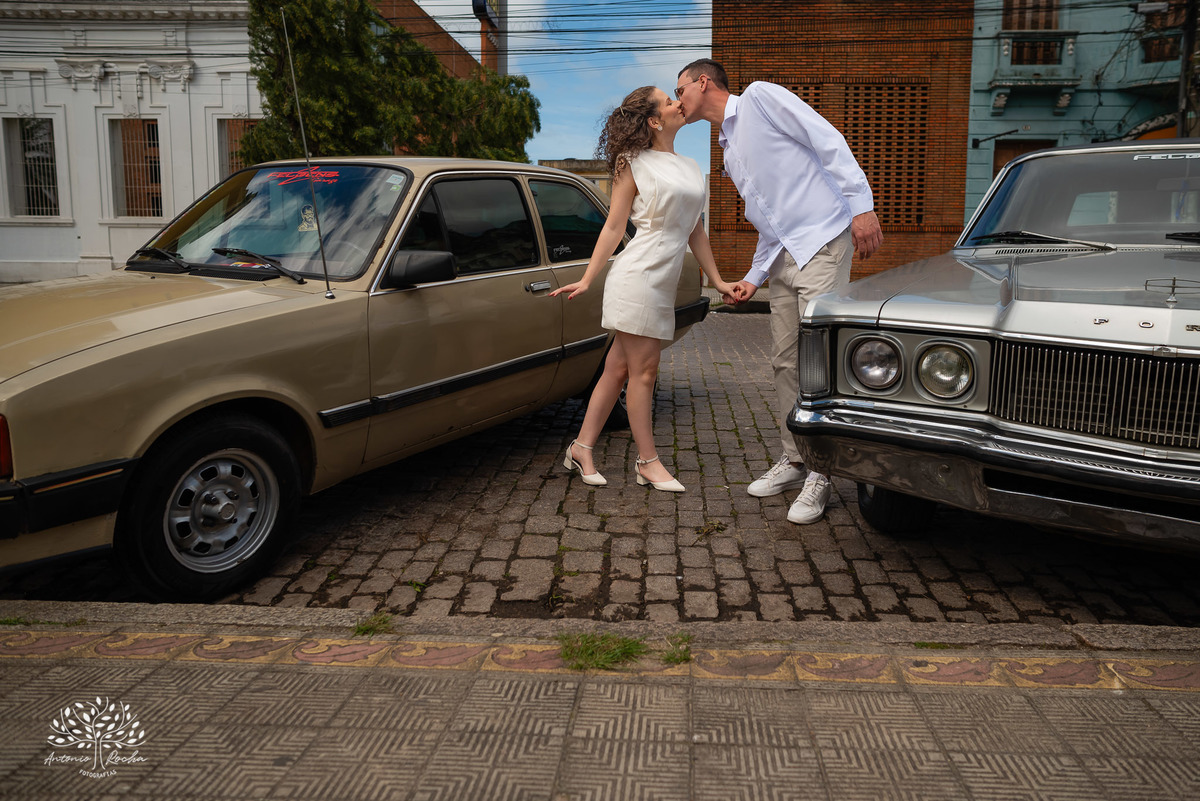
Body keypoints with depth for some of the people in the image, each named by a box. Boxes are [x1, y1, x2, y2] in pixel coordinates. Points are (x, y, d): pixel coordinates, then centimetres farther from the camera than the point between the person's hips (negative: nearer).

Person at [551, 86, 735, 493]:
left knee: (619, 369, 8)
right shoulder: (634, 164, 1)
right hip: (637, 276, -6)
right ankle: (648, 462, 6)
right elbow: (613, 227, 0)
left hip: (663, 284, 6)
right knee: (643, 371, -3)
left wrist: (718, 281, 20)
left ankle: (582, 448, 15)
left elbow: (695, 231, 22)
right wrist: (587, 279, -5)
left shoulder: (691, 168, 20)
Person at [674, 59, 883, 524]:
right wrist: (754, 278, 17)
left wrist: (862, 207, -18)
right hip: (783, 258, 9)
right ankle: (794, 461, 21)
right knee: (785, 363, 9)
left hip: (822, 244, -9)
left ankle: (821, 475, -5)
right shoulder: (728, 150, 23)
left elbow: (829, 141, -10)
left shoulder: (760, 97, -1)